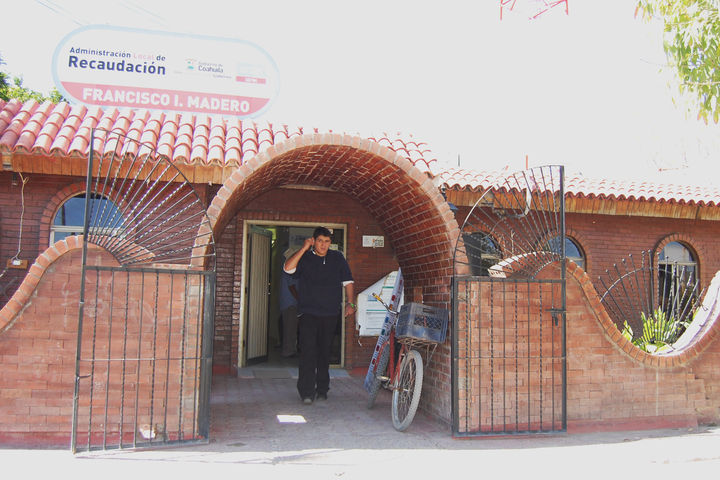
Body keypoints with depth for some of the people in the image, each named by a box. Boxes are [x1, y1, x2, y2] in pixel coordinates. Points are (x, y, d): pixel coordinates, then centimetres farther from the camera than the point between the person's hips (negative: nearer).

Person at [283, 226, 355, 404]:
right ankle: (307, 392, -10)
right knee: (308, 350, -12)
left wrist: (350, 303, 3)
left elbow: (348, 282, 14)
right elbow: (288, 268, -15)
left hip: (330, 314, 3)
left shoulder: (337, 258, 12)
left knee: (325, 351, 9)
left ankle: (322, 389, 19)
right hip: (308, 313, -3)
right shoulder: (305, 258, 4)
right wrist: (304, 248, -13)